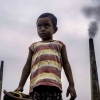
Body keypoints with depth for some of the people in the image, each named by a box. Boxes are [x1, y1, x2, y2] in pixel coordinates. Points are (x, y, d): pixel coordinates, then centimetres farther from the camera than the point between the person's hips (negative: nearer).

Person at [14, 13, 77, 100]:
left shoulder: (59, 44, 22)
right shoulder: (34, 46, 26)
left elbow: (66, 64, 17)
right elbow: (28, 65, 22)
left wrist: (71, 85, 7)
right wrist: (20, 86, 15)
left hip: (53, 84, -2)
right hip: (36, 84, 2)